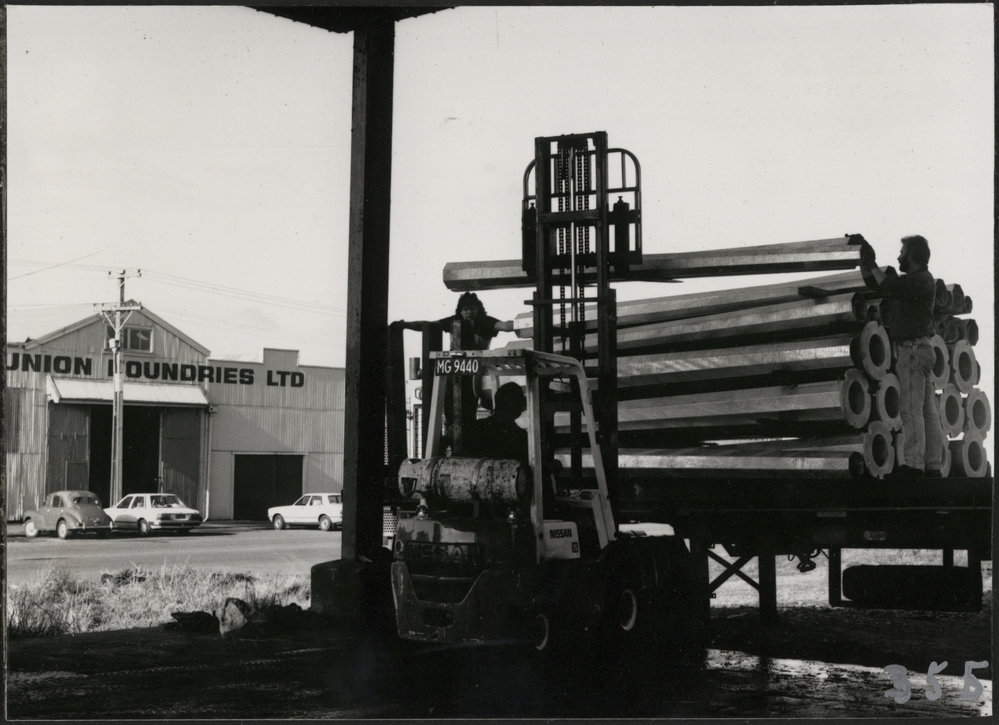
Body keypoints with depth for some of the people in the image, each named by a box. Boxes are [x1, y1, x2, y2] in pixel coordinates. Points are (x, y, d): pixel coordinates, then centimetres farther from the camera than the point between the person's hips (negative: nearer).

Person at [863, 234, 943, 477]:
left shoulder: (920, 280, -10)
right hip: (918, 349, 10)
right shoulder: (914, 280, 20)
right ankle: (932, 466, 8)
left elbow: (889, 288, -22)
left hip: (913, 348, -10)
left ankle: (913, 464, -18)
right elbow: (874, 283, 26)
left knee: (911, 409, -14)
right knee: (928, 411, 7)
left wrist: (873, 265, -8)